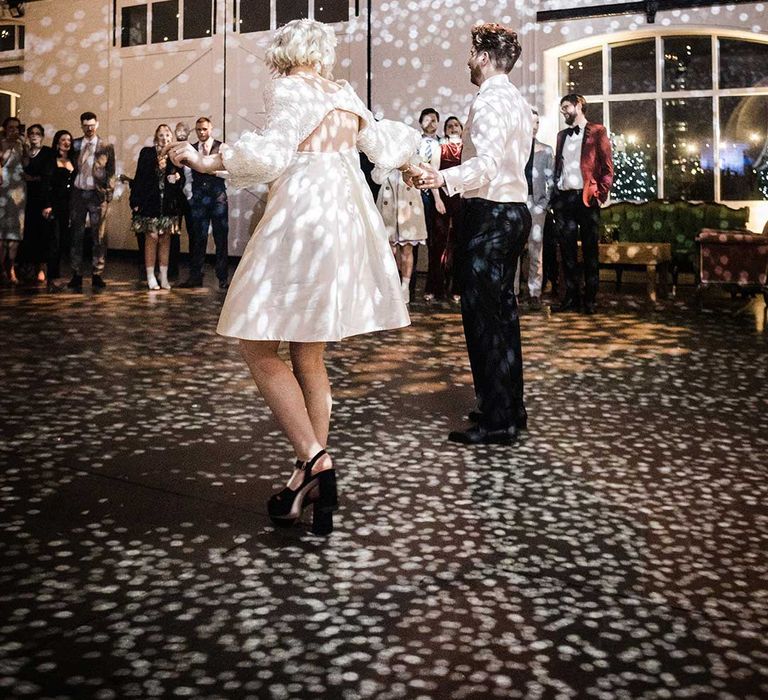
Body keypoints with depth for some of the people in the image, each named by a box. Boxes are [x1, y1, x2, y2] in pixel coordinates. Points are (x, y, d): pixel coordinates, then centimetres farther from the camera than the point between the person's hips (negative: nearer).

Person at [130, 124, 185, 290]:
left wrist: (177, 179, -14)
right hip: (150, 203, -2)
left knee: (165, 240, 7)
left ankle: (164, 278, 15)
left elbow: (181, 180, 10)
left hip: (169, 205, 3)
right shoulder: (147, 153, 0)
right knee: (151, 238, -1)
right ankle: (150, 277, 7)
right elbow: (139, 177, -3)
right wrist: (135, 201, -8)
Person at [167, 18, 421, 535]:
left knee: (259, 347, -3)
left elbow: (273, 149, -19)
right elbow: (381, 143, 29)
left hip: (302, 219, -7)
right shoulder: (346, 94, 16)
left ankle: (313, 460, -15)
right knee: (308, 356, 10)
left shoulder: (287, 90, -4)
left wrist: (207, 162, -15)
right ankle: (316, 483, 11)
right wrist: (411, 168, 49)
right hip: (349, 217, 8)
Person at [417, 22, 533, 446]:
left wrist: (444, 179, -43)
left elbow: (487, 162, -28)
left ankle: (496, 422, -4)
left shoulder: (490, 99, -14)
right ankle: (510, 409, 23)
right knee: (502, 312, 15)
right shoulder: (517, 100, 17)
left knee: (482, 315, -7)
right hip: (513, 209, 10)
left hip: (490, 215, -10)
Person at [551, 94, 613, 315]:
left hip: (586, 198, -5)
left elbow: (607, 167, -2)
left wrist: (600, 194, -10)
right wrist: (555, 193, 8)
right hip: (563, 198, 5)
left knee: (590, 251, -1)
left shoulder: (597, 132, 3)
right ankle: (571, 298, 9)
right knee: (567, 251, 4)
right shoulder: (562, 135, 20)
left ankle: (590, 300, 2)